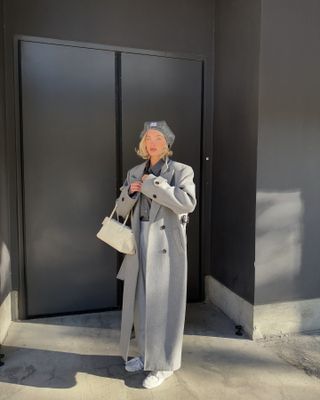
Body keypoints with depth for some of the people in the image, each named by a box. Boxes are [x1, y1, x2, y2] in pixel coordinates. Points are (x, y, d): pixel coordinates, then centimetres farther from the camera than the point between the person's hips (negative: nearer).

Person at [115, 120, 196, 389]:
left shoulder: (181, 171, -5)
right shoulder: (135, 173, 11)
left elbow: (188, 203, -22)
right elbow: (121, 210, 12)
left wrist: (153, 184, -19)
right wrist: (130, 191, -8)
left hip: (166, 245, -5)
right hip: (140, 244, 6)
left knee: (163, 304, 3)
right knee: (140, 301, 16)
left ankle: (164, 364, 22)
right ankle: (146, 354, 37)